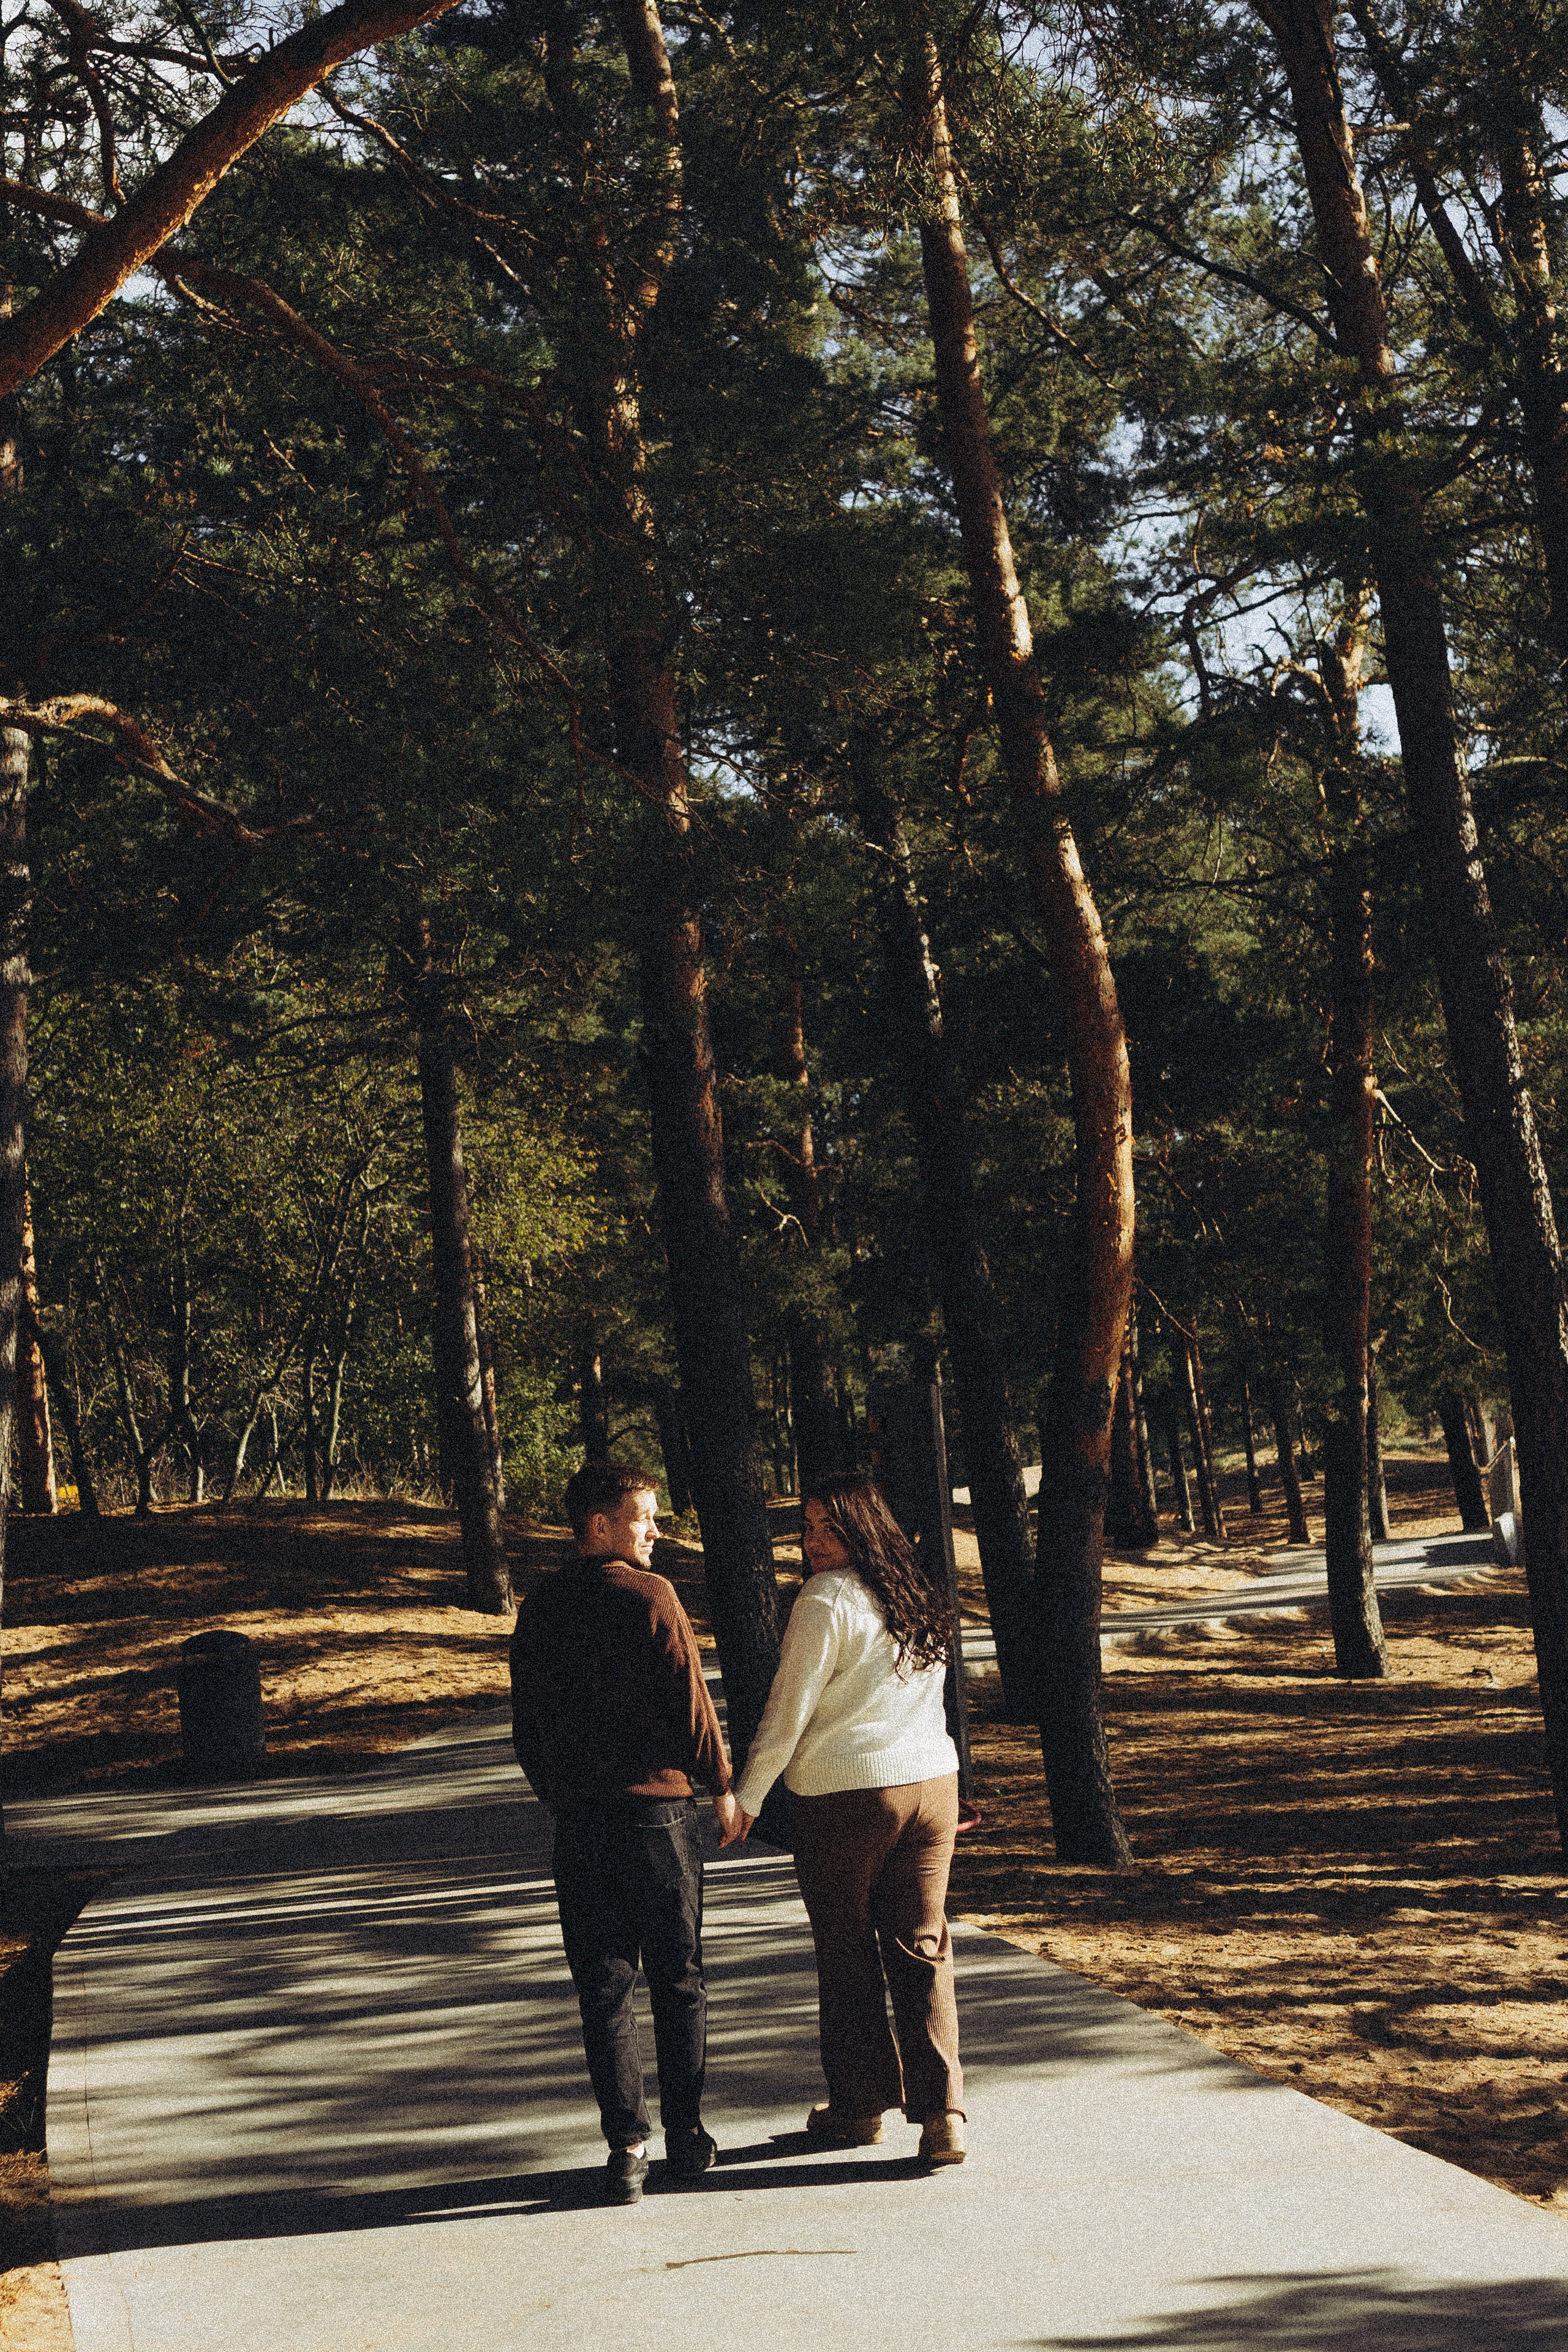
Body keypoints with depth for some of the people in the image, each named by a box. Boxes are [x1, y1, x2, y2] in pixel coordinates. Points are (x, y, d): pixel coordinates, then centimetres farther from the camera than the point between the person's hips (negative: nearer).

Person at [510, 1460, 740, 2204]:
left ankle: (626, 2148, 3)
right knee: (678, 1980, 10)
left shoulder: (538, 1610, 7)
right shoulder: (649, 1595, -9)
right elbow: (689, 1703, -10)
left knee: (603, 1987, 6)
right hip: (656, 1807, -4)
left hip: (578, 1820, 4)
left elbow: (526, 1730, 11)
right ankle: (685, 2136, 17)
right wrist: (722, 1786, 3)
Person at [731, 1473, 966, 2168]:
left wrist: (747, 1796, -4)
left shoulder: (826, 1599, -13)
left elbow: (788, 1709, -13)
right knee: (921, 1950, 7)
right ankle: (942, 2113, -2)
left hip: (844, 1796, -6)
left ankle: (860, 2107, 22)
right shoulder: (919, 1598, 9)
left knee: (846, 1955, 10)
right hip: (933, 1784, 6)